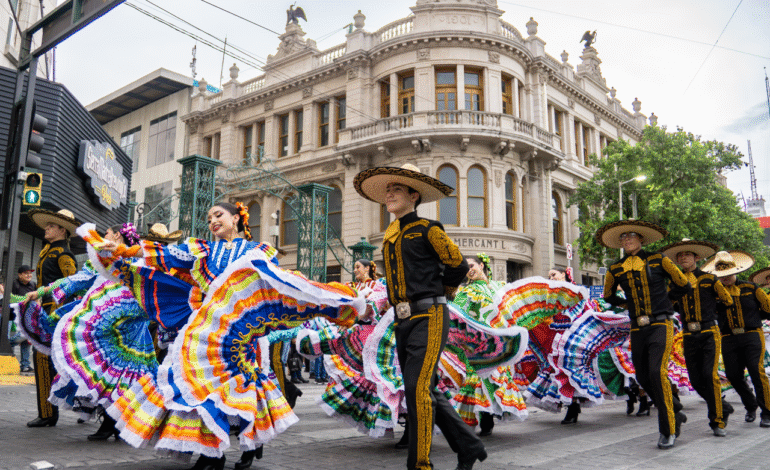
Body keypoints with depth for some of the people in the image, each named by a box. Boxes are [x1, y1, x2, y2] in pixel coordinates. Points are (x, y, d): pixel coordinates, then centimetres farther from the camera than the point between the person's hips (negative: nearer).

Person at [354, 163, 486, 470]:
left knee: (418, 388, -15)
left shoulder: (427, 229, -2)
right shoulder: (390, 235, 18)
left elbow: (459, 265, 1)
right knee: (426, 392, 10)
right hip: (404, 320, 8)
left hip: (428, 317, -7)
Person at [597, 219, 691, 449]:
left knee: (657, 372, -17)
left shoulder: (658, 260, 1)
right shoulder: (615, 270, 8)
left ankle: (668, 430, -4)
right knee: (643, 377, 5)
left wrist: (662, 299, 14)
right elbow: (609, 296, 26)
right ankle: (676, 414, 29)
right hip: (637, 329, 4)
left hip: (660, 326, -4)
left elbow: (684, 286, 12)